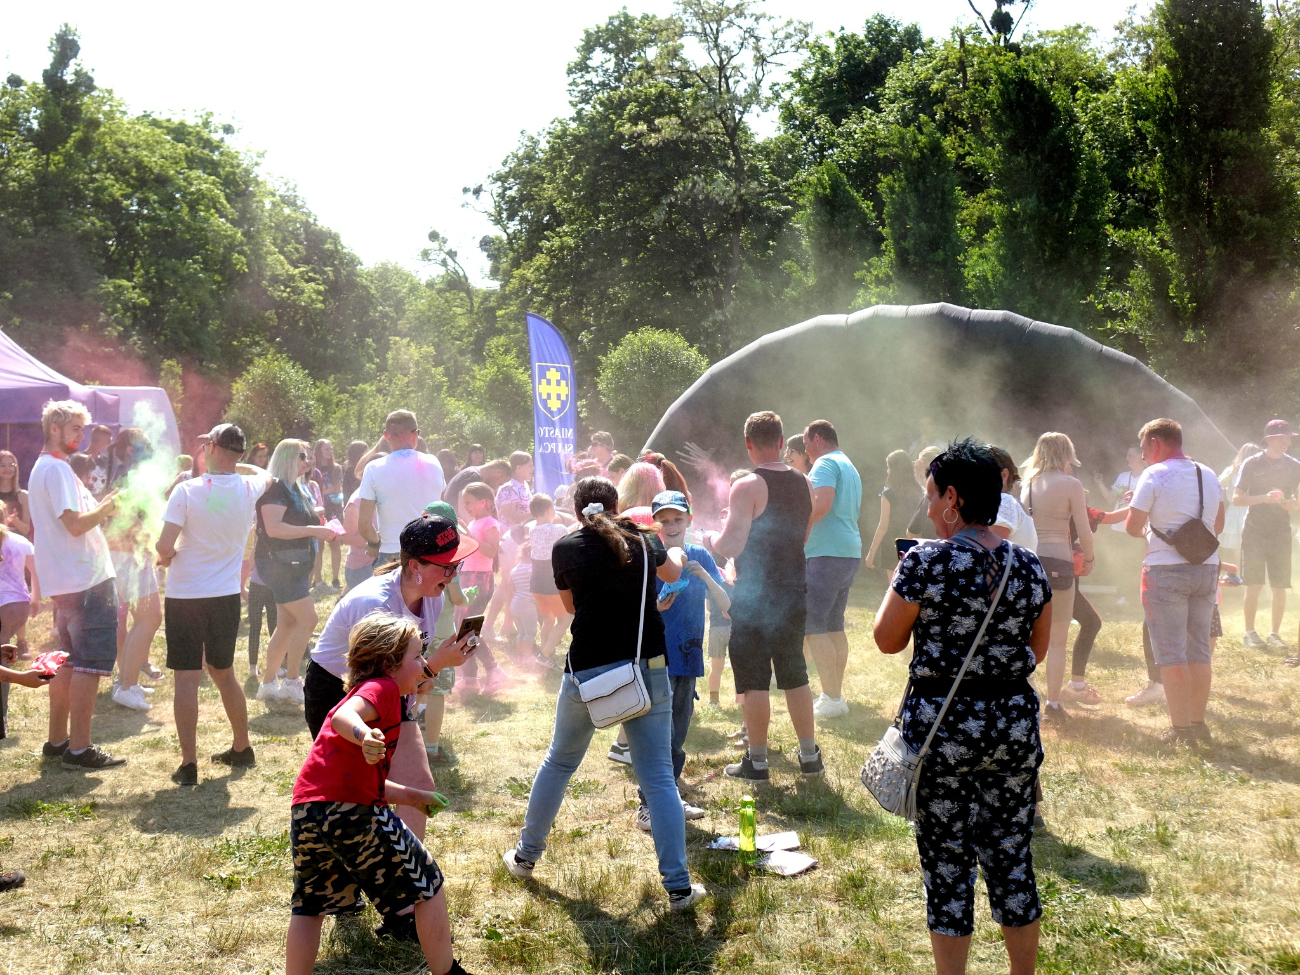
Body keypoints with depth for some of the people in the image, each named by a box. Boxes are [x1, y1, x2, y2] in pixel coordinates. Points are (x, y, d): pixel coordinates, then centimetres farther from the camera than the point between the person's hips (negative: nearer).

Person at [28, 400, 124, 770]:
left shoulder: (43, 468, 19)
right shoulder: (56, 469, -14)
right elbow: (76, 523, -22)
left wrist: (103, 508, 11)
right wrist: (108, 505, -9)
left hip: (67, 582, 11)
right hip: (86, 579, -11)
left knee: (70, 662, 17)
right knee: (90, 663, -8)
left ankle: (57, 740, 23)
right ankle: (79, 749, -6)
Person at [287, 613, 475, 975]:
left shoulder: (362, 692, 26)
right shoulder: (382, 687, 0)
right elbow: (342, 716, -24)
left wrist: (413, 797, 39)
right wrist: (364, 735, -45)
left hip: (305, 813, 8)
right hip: (352, 811, -8)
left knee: (310, 905, 26)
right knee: (428, 887, 9)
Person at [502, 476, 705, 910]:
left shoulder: (566, 548, 2)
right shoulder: (644, 541, 8)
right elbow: (673, 573, 31)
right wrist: (677, 554, 53)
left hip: (588, 671, 0)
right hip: (649, 669, 1)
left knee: (558, 763, 20)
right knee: (658, 778, 4)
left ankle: (525, 857, 34)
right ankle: (678, 886, 1)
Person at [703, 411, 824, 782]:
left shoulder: (748, 487, -16)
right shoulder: (803, 484, 6)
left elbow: (730, 546, -20)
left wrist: (709, 539, 2)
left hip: (755, 598, -6)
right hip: (794, 594, 6)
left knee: (754, 681, 3)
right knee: (795, 676, 16)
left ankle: (756, 762, 10)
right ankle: (810, 757, 20)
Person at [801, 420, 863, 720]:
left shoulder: (825, 464, -9)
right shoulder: (850, 467, 22)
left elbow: (821, 504, -25)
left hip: (826, 553, -10)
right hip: (850, 552, 10)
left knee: (813, 626, -9)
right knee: (834, 625, 14)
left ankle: (832, 698, -12)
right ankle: (836, 694, 16)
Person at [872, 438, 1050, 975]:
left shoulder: (925, 562, -14)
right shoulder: (1028, 566, 1)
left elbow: (887, 640, -4)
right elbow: (1038, 650, 11)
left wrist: (898, 580, 9)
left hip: (941, 725, -5)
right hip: (1014, 724, 5)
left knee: (947, 861, 7)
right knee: (1012, 855, 16)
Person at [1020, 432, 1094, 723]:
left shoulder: (1027, 484, 10)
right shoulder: (1070, 484, -6)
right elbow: (1084, 531, -5)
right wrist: (1089, 559, 10)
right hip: (1057, 562, -5)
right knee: (1057, 640, 4)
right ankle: (1052, 705, 4)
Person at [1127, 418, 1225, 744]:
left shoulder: (1154, 475, -9)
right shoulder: (1209, 476, 11)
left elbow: (1132, 526, -12)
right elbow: (1217, 525, 18)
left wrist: (1147, 530, 9)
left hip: (1165, 570, -6)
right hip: (1207, 569, 6)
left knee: (1171, 653, -1)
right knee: (1199, 650, 14)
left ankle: (1180, 729, -1)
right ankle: (1198, 724, 20)